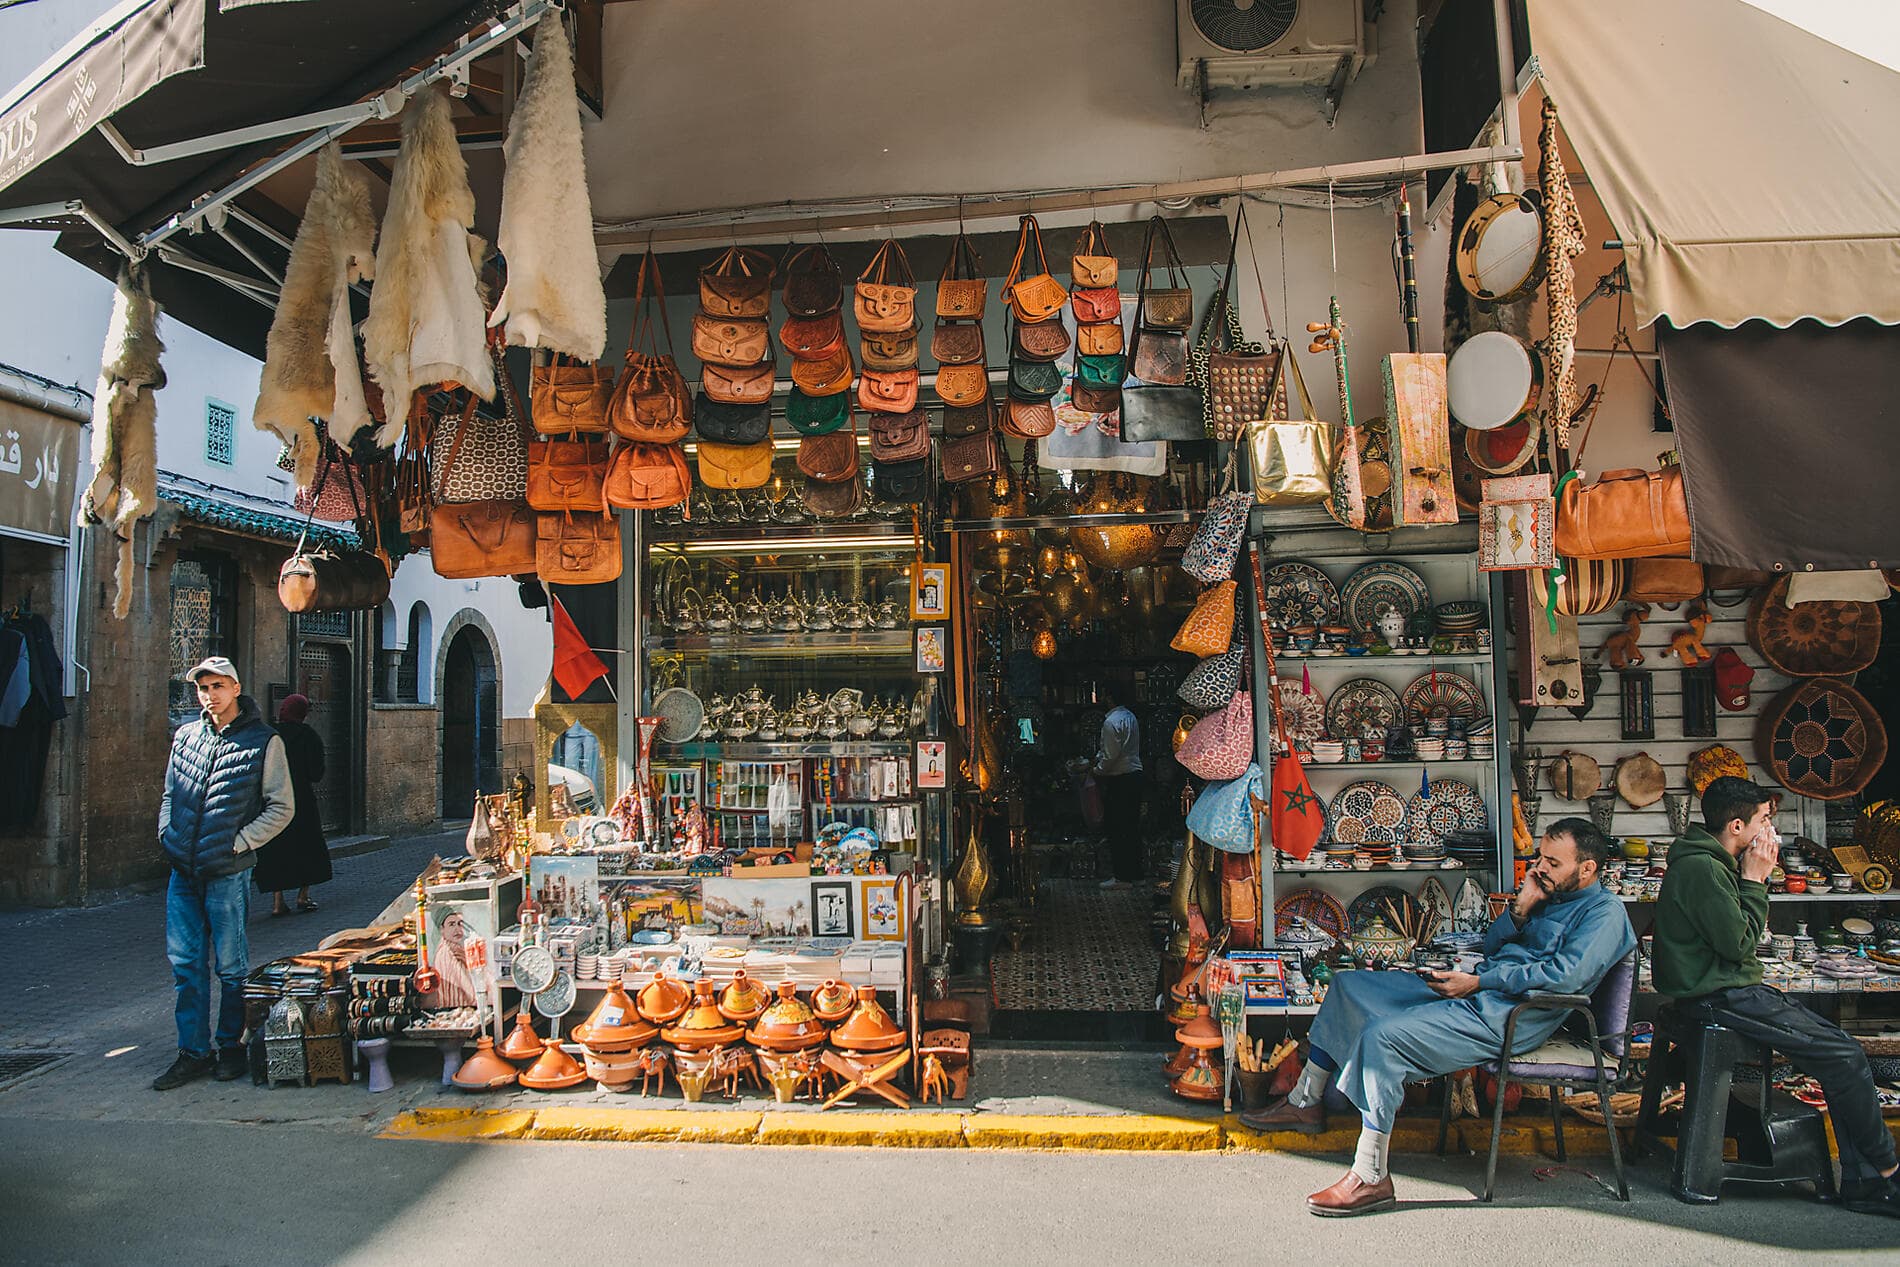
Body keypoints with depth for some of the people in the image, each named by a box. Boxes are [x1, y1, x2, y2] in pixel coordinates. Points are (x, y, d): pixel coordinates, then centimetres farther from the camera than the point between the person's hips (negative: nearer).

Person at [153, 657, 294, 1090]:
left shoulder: (262, 741, -5)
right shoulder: (186, 736, 10)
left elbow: (281, 807, -4)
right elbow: (170, 793, 21)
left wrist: (238, 843, -11)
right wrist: (167, 834, 6)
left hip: (227, 872, -5)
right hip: (182, 870, 5)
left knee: (231, 966, 5)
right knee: (185, 964, 8)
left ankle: (232, 1046, 19)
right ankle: (193, 1052, 18)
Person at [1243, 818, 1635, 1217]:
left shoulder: (1605, 912, -7)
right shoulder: (1551, 896, 21)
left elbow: (1566, 974, -23)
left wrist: (1477, 982, -20)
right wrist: (1522, 907, 1)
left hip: (1508, 1018, -10)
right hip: (1476, 991, 10)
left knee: (1383, 1035, -27)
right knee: (1349, 985, 9)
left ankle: (1371, 1179, -21)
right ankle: (1305, 1102, 15)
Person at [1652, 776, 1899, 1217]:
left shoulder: (1711, 863, 14)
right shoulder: (1702, 868, -20)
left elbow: (1739, 932, 15)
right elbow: (1739, 942, -19)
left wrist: (1754, 878, 5)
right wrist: (1755, 880, -10)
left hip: (1728, 987, 10)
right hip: (1719, 996, -10)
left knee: (1839, 1045, 4)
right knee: (1845, 1058, -8)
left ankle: (1862, 1183, 7)